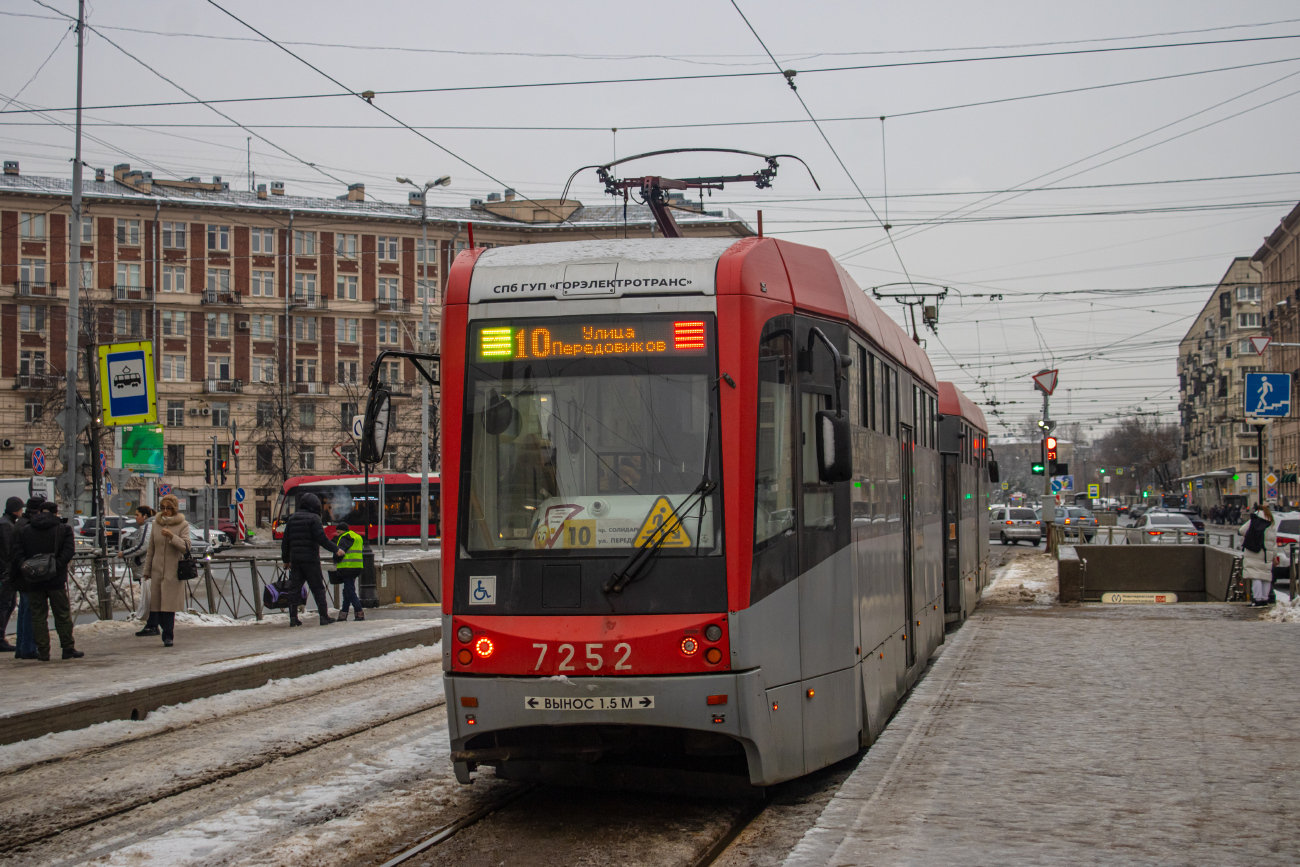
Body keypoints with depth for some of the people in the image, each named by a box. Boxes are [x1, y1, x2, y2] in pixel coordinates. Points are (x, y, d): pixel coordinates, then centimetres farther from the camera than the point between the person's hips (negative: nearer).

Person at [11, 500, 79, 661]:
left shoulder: (24, 531, 7)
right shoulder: (63, 529, 0)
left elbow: (16, 554, -1)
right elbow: (68, 551, -12)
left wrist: (25, 569, -1)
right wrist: (57, 566, -12)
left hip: (33, 581, 2)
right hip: (56, 581, -2)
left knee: (38, 616, 6)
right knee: (62, 615, 6)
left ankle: (43, 652, 5)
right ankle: (68, 648, 6)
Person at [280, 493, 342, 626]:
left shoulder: (292, 518, 12)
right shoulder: (314, 518, -6)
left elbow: (285, 541, 14)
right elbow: (321, 538, -14)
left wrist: (286, 560, 21)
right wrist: (335, 549, -6)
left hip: (295, 559, 5)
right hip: (311, 559, -5)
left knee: (294, 588, 6)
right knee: (318, 588, 1)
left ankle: (293, 617, 1)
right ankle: (324, 616, 1)